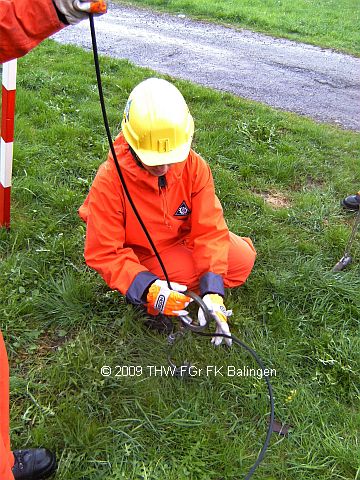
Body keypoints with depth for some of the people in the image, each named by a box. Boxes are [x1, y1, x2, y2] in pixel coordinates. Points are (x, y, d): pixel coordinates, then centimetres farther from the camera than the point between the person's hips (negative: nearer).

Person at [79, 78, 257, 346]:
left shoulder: (194, 166, -20)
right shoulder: (110, 180, -28)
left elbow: (209, 230, -18)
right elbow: (103, 253, -23)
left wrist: (212, 292, -30)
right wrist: (148, 289, -38)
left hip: (182, 236, 5)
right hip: (140, 252, -4)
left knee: (242, 259, -11)